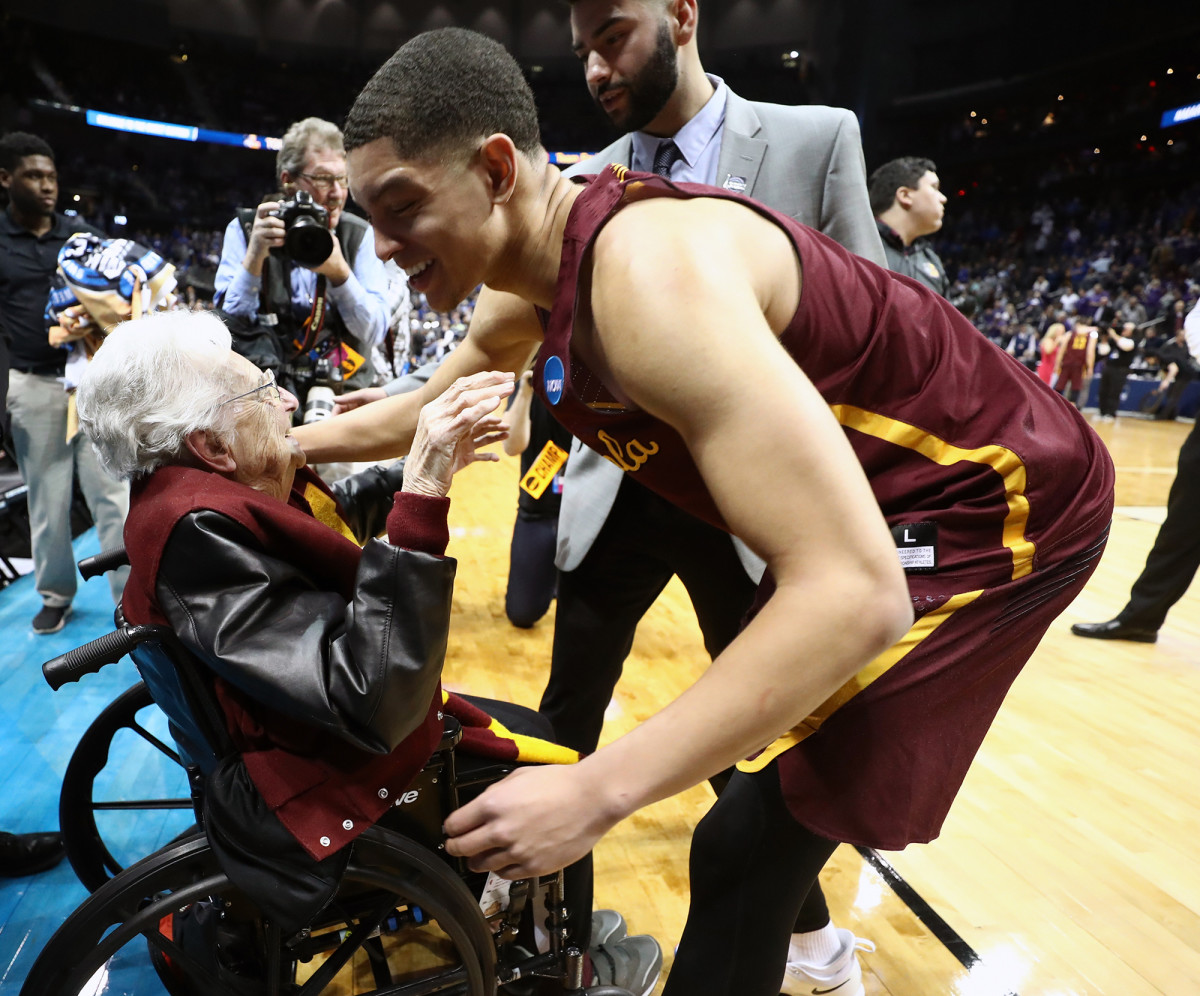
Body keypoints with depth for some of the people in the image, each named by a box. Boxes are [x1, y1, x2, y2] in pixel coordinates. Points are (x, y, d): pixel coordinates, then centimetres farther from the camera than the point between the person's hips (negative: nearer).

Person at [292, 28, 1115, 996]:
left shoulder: (650, 270, -31)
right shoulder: (542, 270, -2)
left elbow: (855, 591, -36)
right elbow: (429, 405, 17)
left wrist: (596, 789, -34)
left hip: (993, 501, -9)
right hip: (869, 497, 9)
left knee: (748, 837, -9)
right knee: (742, 718, 23)